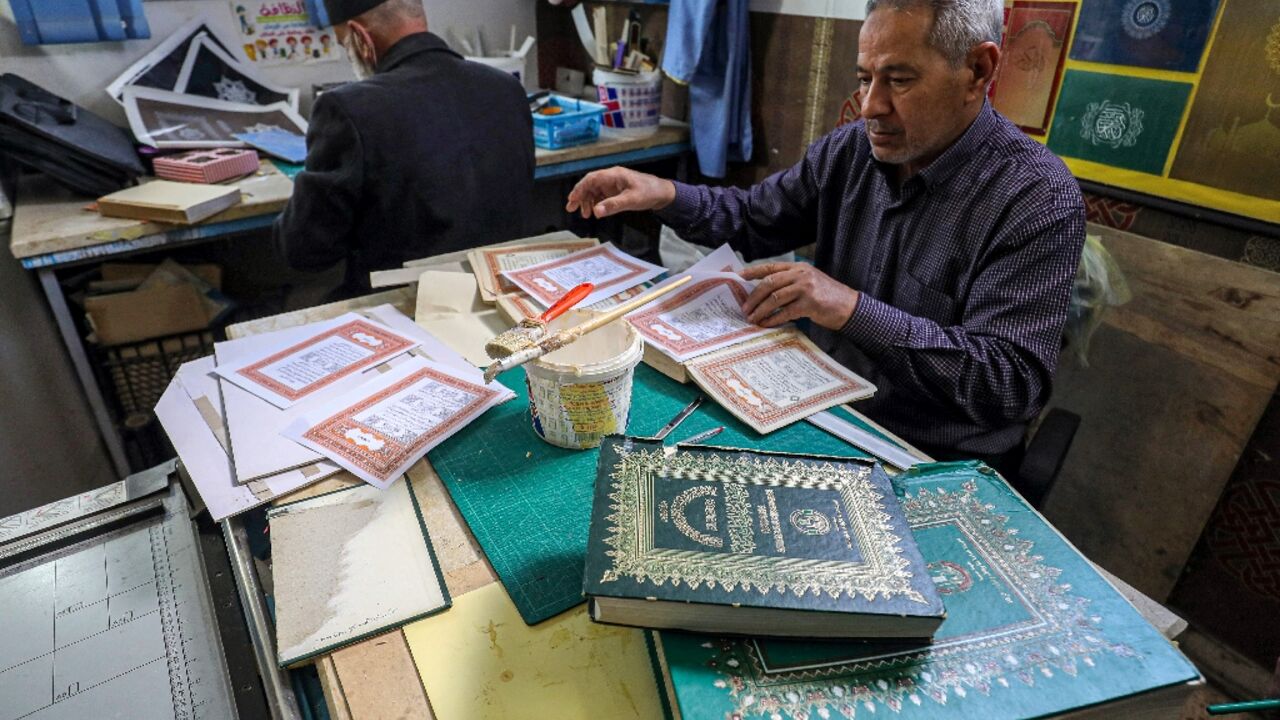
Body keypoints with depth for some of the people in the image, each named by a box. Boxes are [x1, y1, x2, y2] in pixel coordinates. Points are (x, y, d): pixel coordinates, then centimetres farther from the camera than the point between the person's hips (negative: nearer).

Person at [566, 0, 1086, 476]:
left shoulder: (1040, 201, -18)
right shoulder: (851, 150, 0)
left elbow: (1013, 383, -23)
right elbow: (755, 220, 11)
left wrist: (856, 310, -30)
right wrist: (664, 195, -8)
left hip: (934, 464, -5)